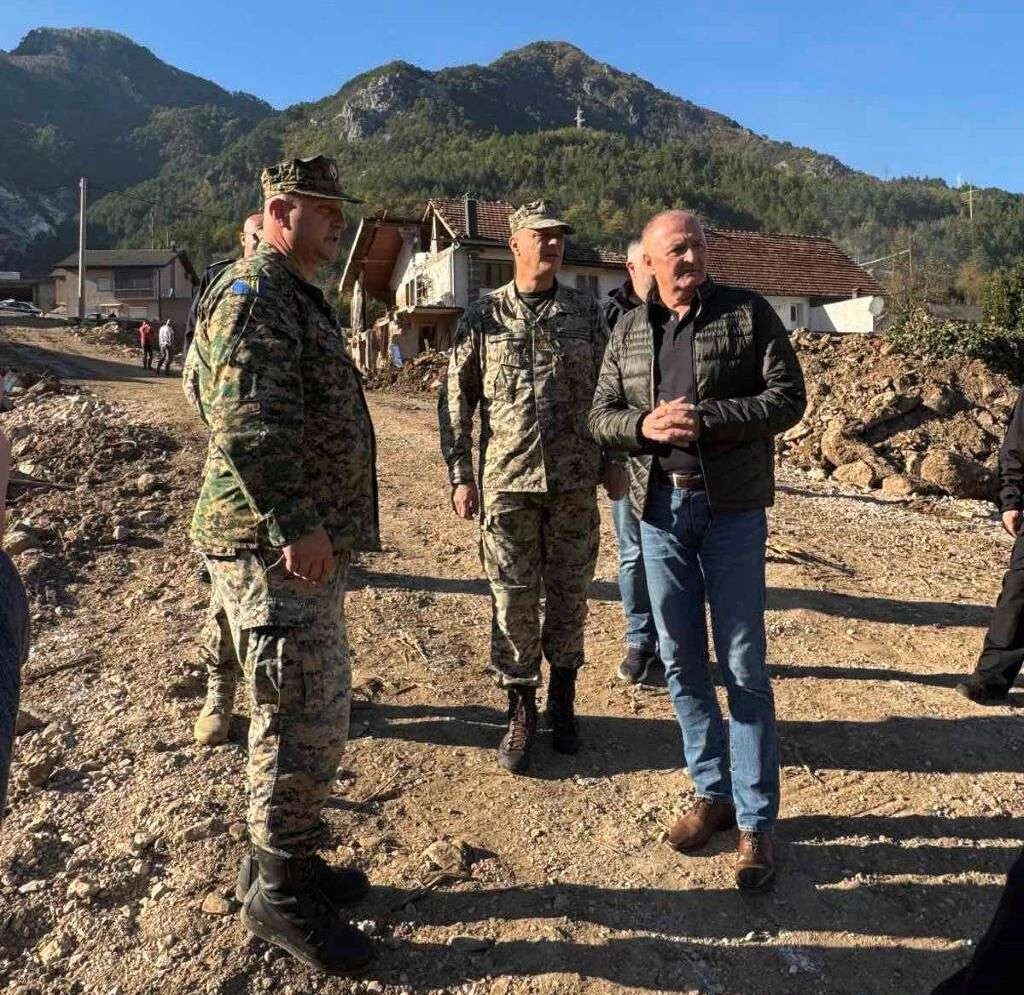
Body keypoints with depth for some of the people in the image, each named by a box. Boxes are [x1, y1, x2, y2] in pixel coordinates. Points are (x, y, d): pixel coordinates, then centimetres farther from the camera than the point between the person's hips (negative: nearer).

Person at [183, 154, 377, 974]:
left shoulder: (297, 297, 20)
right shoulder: (253, 296, -12)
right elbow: (245, 428, -24)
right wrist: (294, 526, -26)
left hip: (309, 541, 11)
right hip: (276, 547, -11)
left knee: (315, 711, 18)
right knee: (302, 721, -1)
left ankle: (284, 858, 35)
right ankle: (279, 894, 17)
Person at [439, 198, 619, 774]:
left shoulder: (587, 312, 7)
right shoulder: (484, 316, 4)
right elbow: (456, 401, 4)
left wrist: (613, 462, 6)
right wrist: (460, 475, -1)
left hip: (575, 482, 1)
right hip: (507, 482, -1)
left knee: (569, 596, 10)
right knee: (513, 600, 4)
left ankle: (563, 702, 28)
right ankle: (521, 709, 21)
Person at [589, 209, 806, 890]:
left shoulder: (749, 312, -1)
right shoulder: (629, 331, 10)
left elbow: (789, 396, -7)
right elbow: (601, 416, 9)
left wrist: (705, 420, -19)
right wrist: (644, 424, -13)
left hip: (731, 508, -4)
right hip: (660, 508, 4)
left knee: (745, 668, 1)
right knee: (682, 662, 10)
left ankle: (756, 821, 14)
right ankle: (713, 792, 28)